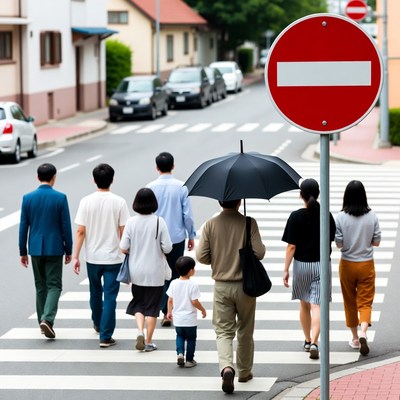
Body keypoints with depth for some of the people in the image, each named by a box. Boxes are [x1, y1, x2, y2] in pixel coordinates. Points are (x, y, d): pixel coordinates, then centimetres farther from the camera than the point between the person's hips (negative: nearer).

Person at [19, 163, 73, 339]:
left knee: (40, 286, 14)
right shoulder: (60, 198, -9)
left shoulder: (28, 198, -2)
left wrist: (22, 252, 9)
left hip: (35, 249, 3)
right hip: (54, 248, -3)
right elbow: (66, 226, -6)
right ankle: (47, 319, -18)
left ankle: (44, 322, 19)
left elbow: (23, 226, 1)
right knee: (54, 285, 1)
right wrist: (68, 251, 3)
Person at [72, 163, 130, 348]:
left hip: (92, 257, 2)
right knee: (110, 297, 1)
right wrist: (127, 255, 7)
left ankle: (98, 324, 43)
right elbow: (123, 232, -7)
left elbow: (80, 231, -7)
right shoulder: (119, 202, -10)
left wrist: (76, 256, -1)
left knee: (95, 292, 23)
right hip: (113, 257, -2)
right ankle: (105, 336, -3)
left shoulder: (86, 201, -6)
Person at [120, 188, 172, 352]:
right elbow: (167, 248, -11)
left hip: (137, 272, 2)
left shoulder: (131, 222, -7)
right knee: (152, 307, 8)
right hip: (155, 273, -2)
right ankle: (148, 341, 12)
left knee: (138, 303, 17)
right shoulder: (159, 222, -11)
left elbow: (123, 248, -6)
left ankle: (140, 331, -4)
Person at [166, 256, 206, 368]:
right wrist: (203, 310, 0)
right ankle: (189, 360, 16)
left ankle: (180, 353, 1)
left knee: (180, 336, 22)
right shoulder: (192, 285, -17)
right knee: (191, 338, 12)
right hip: (190, 319, -4)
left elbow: (170, 300, 0)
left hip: (178, 318, 4)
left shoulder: (174, 283, -4)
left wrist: (169, 311, 15)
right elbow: (194, 302, -17)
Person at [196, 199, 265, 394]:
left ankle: (226, 367, -19)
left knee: (224, 331, 4)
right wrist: (262, 247, 7)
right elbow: (258, 253, -16)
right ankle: (244, 371, 27)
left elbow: (201, 256, -6)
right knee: (245, 331, 16)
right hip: (245, 285, -1)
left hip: (221, 286, 1)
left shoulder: (211, 224, -6)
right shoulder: (249, 223, -11)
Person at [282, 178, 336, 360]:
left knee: (304, 305, 17)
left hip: (301, 265, 0)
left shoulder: (296, 216, -11)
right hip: (321, 265, 0)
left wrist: (286, 270, -6)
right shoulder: (327, 216, -4)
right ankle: (314, 342, -19)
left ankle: (307, 341, 29)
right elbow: (331, 239, 8)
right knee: (316, 306, -4)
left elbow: (291, 246, -11)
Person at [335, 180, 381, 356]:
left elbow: (339, 244, -11)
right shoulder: (372, 216, -9)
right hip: (366, 264, 0)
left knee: (350, 302, 15)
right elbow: (377, 241, -3)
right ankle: (363, 332, -19)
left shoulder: (341, 217, -13)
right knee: (365, 301, 5)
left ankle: (355, 338, 23)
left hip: (347, 265, 0)